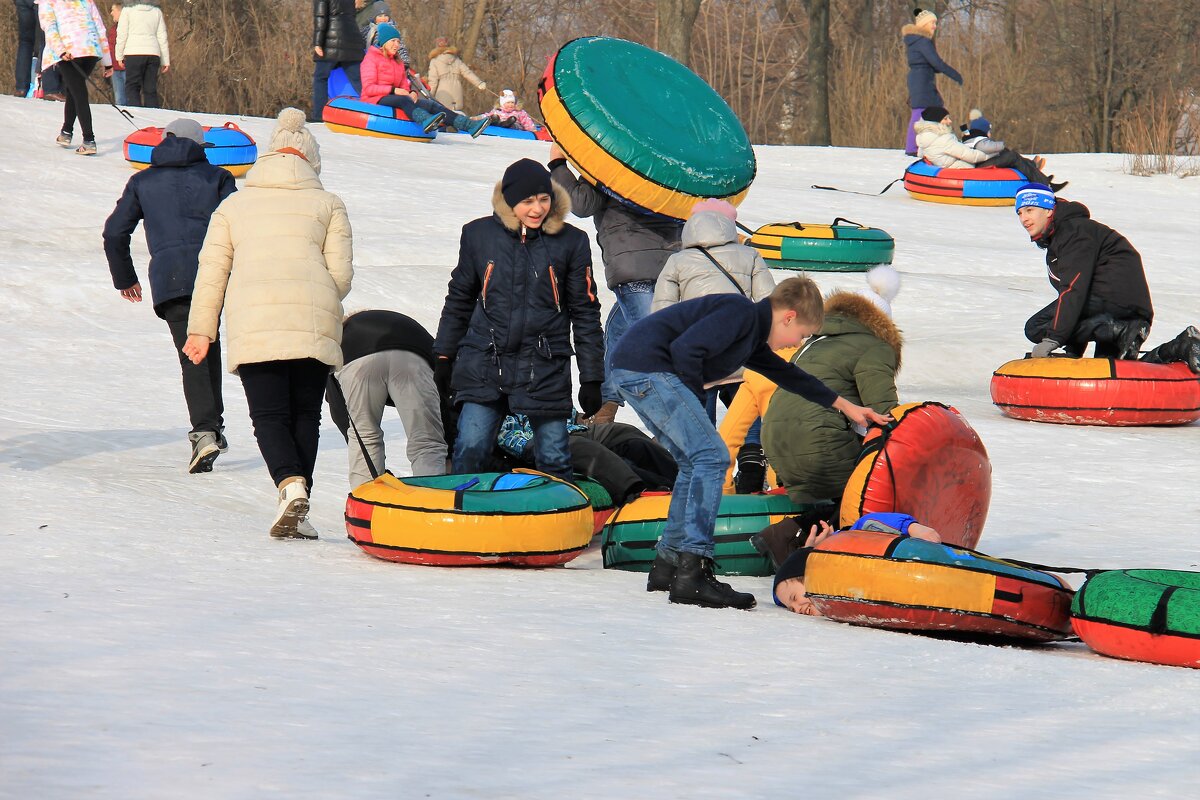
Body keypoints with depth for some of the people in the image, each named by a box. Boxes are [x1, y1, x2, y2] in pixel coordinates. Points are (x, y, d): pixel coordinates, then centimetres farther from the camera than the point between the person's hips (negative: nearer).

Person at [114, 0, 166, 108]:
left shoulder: (128, 10, 2)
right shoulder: (157, 11, 12)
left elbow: (122, 35, -1)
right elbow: (162, 37, 12)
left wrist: (119, 56, 7)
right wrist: (166, 61, 14)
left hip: (134, 53, -4)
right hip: (153, 53, 4)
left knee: (132, 87, -2)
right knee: (151, 89, 6)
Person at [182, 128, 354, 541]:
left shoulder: (233, 206, 19)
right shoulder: (328, 204, 16)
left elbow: (212, 272, 13)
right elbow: (341, 274, 8)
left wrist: (201, 330, 17)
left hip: (253, 325, 0)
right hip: (313, 326, 0)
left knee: (269, 415, -1)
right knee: (305, 415, 8)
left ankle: (290, 485, -29)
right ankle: (297, 514, -3)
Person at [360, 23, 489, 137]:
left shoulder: (398, 62, 23)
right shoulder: (371, 59, -1)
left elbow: (404, 86, 16)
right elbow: (368, 88, -11)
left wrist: (411, 92, -9)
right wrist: (393, 90, -21)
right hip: (374, 100, -7)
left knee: (430, 104, -15)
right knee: (404, 100, -39)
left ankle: (468, 125, -34)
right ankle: (425, 120, -71)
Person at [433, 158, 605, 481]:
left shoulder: (571, 242, 1)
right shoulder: (479, 234, 3)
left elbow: (585, 312, 6)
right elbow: (459, 300, 15)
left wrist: (591, 378, 4)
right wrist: (444, 356, 15)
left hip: (546, 368, 0)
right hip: (484, 363, 0)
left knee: (554, 460, 2)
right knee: (470, 449, -7)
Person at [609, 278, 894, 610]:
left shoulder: (752, 334, 22)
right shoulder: (741, 313, -10)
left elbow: (784, 373, 36)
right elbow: (686, 349, -21)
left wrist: (843, 405, 43)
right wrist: (696, 402, -7)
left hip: (633, 374, 11)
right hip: (647, 367, -11)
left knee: (695, 464, 16)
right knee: (710, 456, -12)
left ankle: (667, 566, 20)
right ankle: (692, 575, -19)